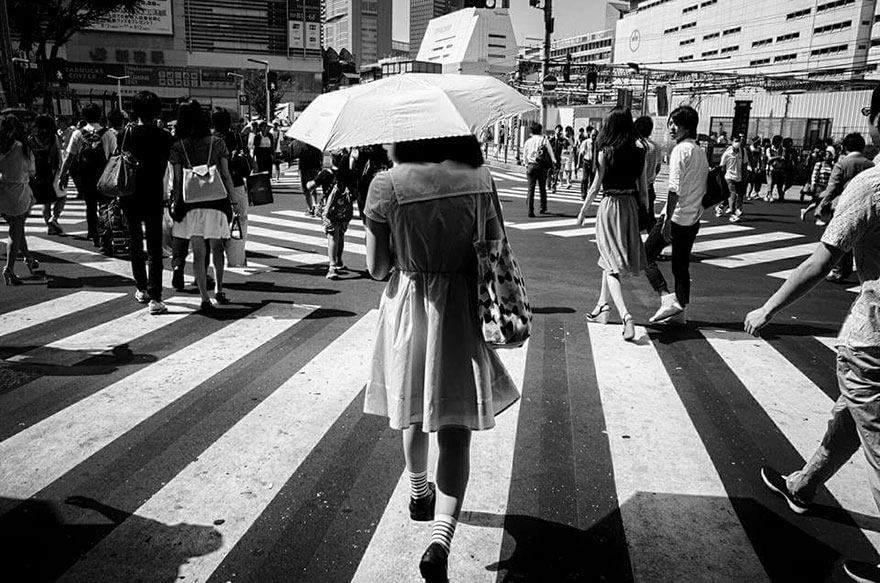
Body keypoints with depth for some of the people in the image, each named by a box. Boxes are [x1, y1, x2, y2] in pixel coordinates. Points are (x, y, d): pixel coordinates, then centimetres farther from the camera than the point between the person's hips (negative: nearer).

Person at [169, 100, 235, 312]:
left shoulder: (177, 147, -2)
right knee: (217, 247, 19)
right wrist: (234, 198, 8)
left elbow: (177, 181, -3)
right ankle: (219, 290, 25)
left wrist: (175, 203, 4)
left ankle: (205, 299, 2)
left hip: (190, 205, -1)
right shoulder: (217, 143, -1)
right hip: (215, 202, 1)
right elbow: (226, 176, 0)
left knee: (198, 252, 4)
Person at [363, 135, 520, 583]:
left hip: (406, 311, 1)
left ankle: (419, 495, 45)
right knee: (455, 432, 4)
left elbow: (376, 267, -5)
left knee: (414, 414, 24)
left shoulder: (386, 186, -10)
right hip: (461, 311, 0)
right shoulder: (479, 180, -6)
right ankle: (440, 539, -8)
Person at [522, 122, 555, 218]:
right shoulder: (544, 140, -2)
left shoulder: (528, 141, 6)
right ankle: (543, 207, 23)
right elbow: (550, 153, -3)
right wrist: (553, 163, 5)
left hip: (530, 166, 2)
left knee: (531, 189, 0)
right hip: (541, 166, -1)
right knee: (542, 188, 14)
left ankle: (530, 211, -7)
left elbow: (524, 157, 9)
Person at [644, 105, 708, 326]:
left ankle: (667, 298, -8)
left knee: (647, 255, 2)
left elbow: (675, 188, -20)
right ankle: (679, 311, 17)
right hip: (693, 219, 8)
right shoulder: (701, 152, 15)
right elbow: (702, 188, 17)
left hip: (676, 216, -8)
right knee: (681, 265, 14)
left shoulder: (681, 150, -12)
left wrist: (667, 220, -23)